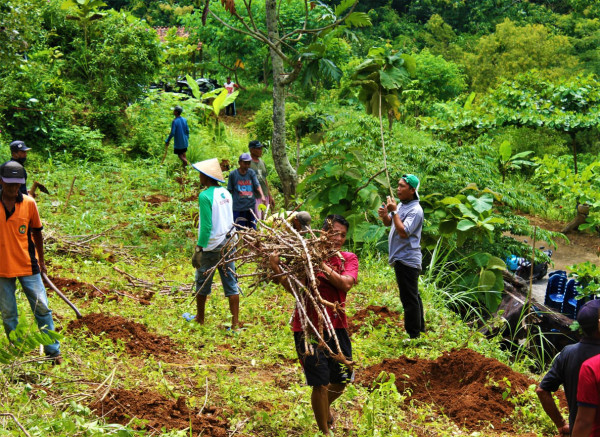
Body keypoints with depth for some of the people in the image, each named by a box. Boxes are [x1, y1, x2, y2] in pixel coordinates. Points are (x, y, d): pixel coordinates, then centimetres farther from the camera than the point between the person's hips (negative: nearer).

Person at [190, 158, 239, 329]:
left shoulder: (205, 196, -17)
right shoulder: (226, 193, 5)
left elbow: (206, 226, -20)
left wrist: (198, 249, -16)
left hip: (211, 246, -6)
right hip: (228, 243, 6)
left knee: (202, 283, 12)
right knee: (231, 284, 8)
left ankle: (200, 319, 26)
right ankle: (235, 323, 8)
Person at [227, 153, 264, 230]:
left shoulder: (251, 172, 5)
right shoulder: (233, 174, -1)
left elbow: (257, 185, -5)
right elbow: (230, 191, 4)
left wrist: (262, 196, -23)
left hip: (251, 207, 3)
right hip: (238, 208, -3)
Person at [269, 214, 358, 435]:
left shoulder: (348, 259, 3)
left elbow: (346, 284, -16)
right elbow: (292, 288, -11)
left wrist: (323, 266, -24)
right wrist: (275, 268, -24)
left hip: (337, 327, 3)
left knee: (342, 380, 16)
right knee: (320, 384, -2)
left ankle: (326, 406, 49)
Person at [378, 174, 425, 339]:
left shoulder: (415, 210, -16)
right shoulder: (401, 205, 13)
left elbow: (403, 232, -25)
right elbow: (388, 223, 22)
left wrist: (394, 211, -21)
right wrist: (384, 215, 0)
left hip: (407, 259, -10)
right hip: (401, 258, 10)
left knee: (409, 298, -7)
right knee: (413, 296, 19)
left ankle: (413, 334, -2)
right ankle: (420, 328, 29)